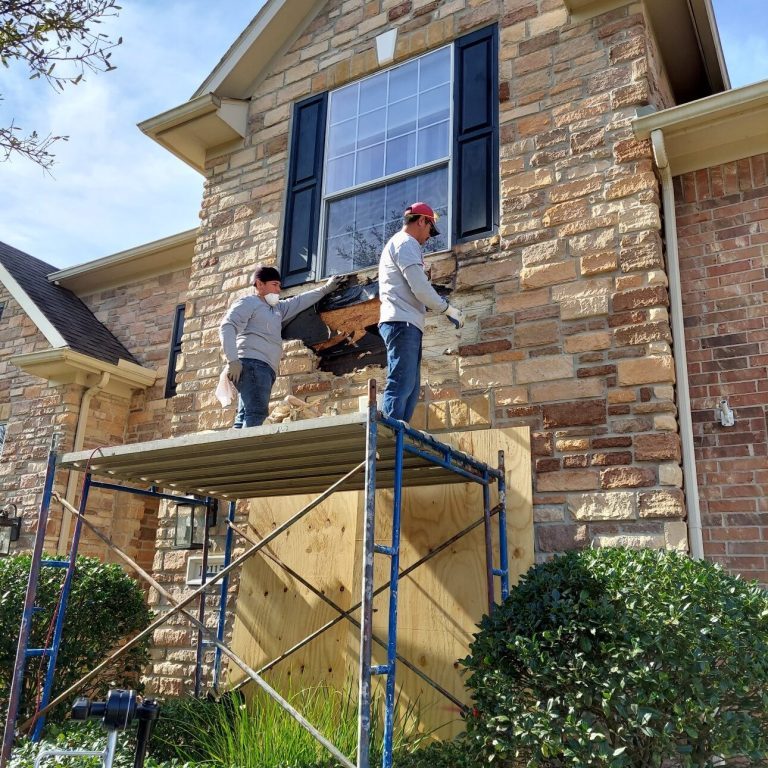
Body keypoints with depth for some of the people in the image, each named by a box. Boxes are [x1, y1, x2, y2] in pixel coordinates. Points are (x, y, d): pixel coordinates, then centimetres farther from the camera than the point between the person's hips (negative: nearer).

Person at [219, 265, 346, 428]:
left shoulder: (277, 308, 32)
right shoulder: (248, 302, 4)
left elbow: (299, 302, 42)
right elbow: (227, 326, -8)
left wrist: (326, 288, 44)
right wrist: (232, 360, -20)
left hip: (266, 368, 8)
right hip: (253, 364, -8)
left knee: (245, 418, -3)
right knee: (256, 413, -24)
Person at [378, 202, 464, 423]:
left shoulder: (396, 244, 29)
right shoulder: (406, 243, -3)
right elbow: (420, 287, -13)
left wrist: (437, 304, 21)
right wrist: (449, 309, -2)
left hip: (403, 324, 10)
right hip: (403, 323, -10)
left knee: (411, 389, 7)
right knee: (400, 386, -17)